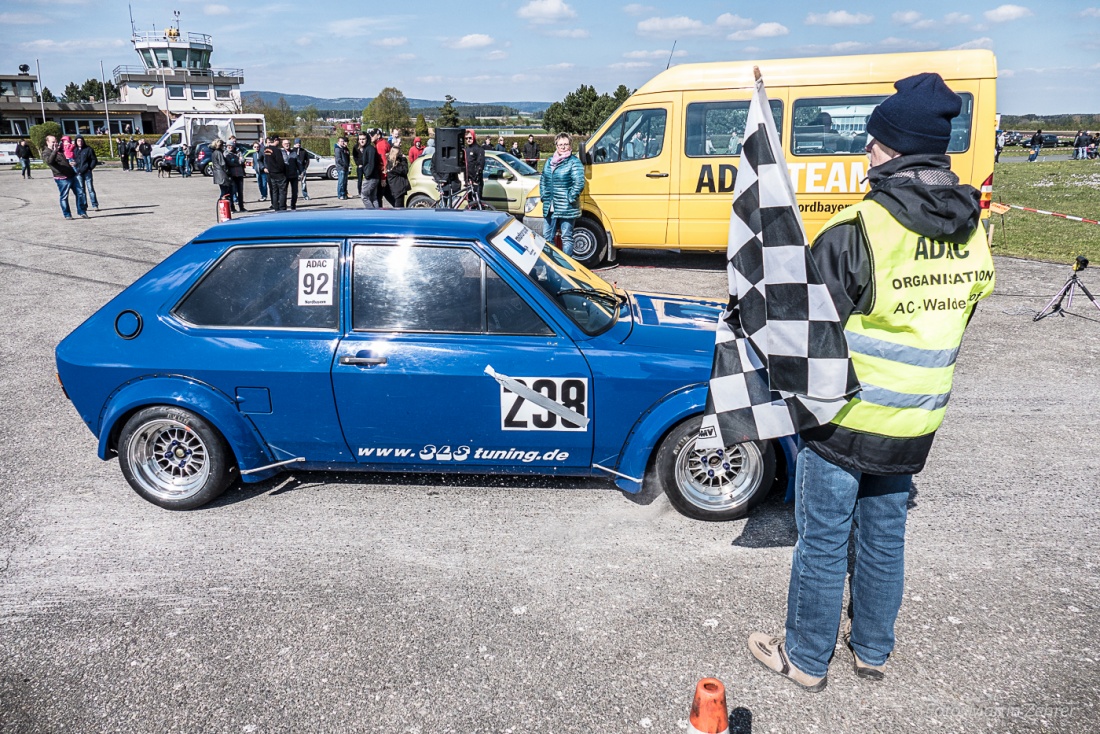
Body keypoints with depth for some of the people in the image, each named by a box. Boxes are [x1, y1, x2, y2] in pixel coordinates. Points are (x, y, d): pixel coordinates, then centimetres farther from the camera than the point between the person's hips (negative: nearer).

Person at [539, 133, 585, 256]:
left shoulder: (574, 162, -6)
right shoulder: (549, 161, 14)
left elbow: (579, 183, -15)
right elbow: (542, 180, 21)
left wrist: (570, 199, -15)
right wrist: (544, 196, 10)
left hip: (567, 209, -7)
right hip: (550, 208, 7)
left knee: (566, 237, 0)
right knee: (547, 237, 12)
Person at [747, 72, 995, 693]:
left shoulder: (858, 232, -22)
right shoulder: (972, 233, 1)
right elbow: (953, 327, 11)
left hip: (844, 420, -6)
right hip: (912, 429, 7)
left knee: (823, 544, 9)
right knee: (885, 536, 21)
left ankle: (806, 659, 27)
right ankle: (874, 650, 39)